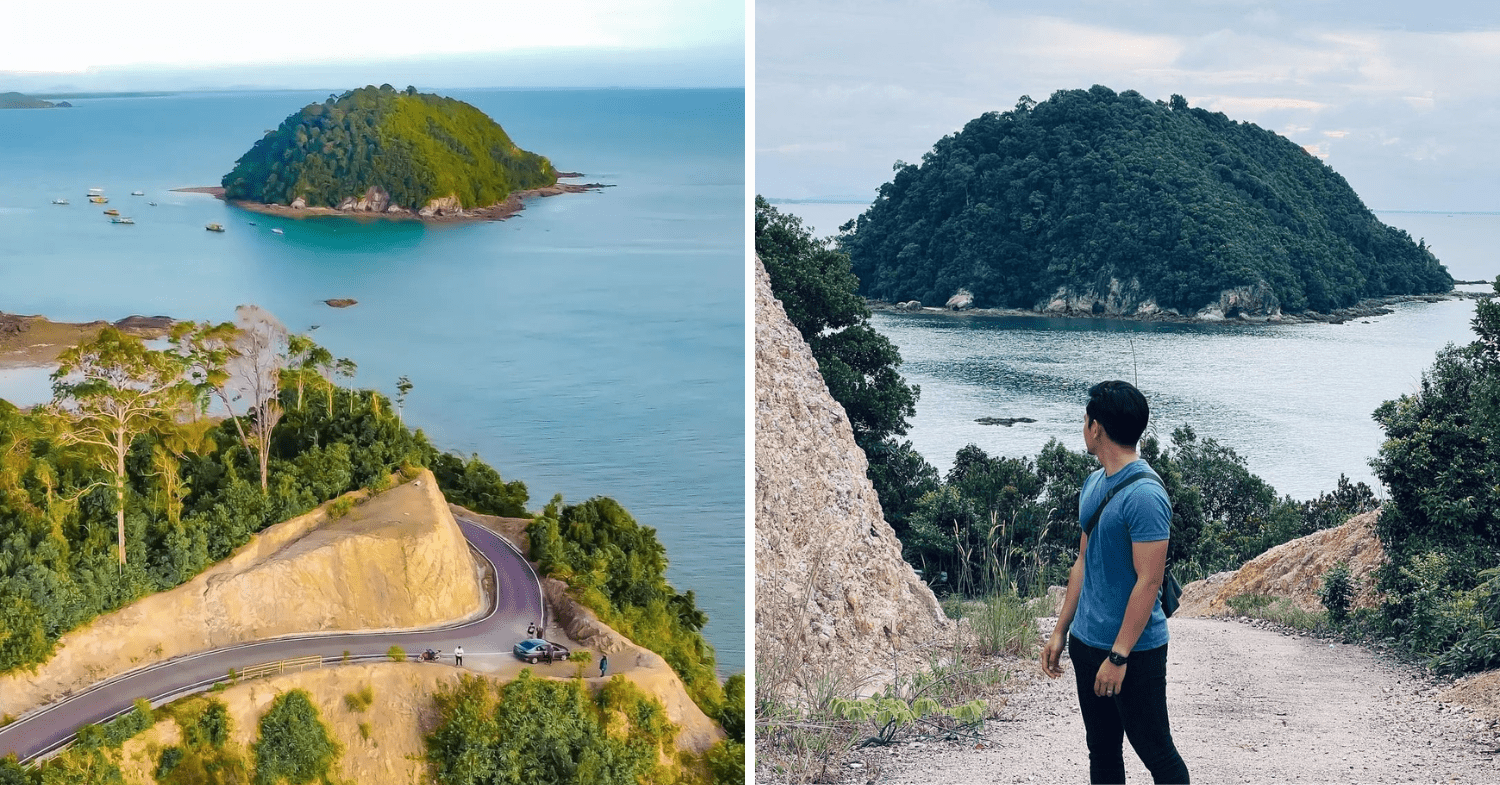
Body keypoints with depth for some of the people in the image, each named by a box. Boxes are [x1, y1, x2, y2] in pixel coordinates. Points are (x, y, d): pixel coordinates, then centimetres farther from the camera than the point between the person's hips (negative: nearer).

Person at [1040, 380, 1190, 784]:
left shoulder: (1144, 494, -20)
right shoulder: (1094, 483, 8)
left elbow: (1148, 580, -21)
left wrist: (1119, 656, -21)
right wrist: (1060, 632, 14)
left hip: (1133, 650, -9)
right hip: (1086, 643, 9)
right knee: (1102, 752, 17)